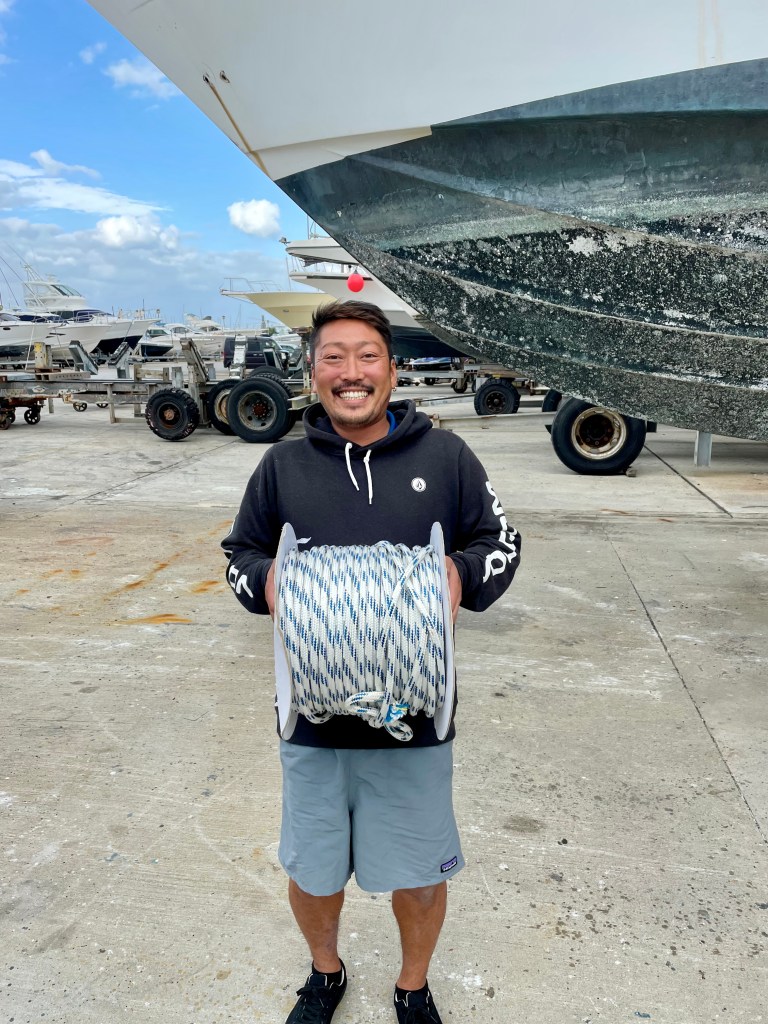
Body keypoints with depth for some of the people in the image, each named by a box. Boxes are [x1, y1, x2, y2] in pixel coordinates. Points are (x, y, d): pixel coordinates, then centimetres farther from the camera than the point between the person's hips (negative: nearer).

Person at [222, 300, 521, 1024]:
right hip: (312, 720, 2)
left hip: (415, 719, -1)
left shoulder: (445, 456, -2)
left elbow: (502, 542, 5)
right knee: (311, 871, 20)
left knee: (419, 874, 18)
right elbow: (239, 552, 11)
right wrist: (263, 579, -11)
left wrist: (462, 573, -16)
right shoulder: (283, 464, 2)